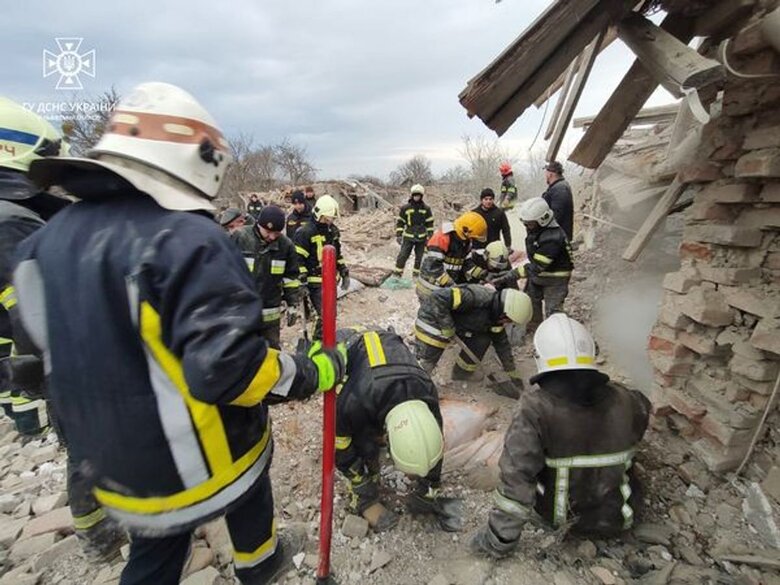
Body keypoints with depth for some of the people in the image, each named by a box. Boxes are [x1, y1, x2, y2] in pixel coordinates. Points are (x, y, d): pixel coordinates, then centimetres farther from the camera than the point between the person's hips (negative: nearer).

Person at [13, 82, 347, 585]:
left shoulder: (53, 237, -1)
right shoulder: (188, 241, -28)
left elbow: (61, 349, 9)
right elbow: (229, 369, -33)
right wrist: (313, 372, -19)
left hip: (112, 460, 6)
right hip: (199, 462, -5)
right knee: (248, 482, 27)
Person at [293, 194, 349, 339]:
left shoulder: (333, 231, 11)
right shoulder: (306, 232, -13)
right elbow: (297, 259, -14)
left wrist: (344, 273, 18)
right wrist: (302, 281, -17)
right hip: (315, 282, -8)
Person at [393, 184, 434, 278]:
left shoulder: (426, 209, 5)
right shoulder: (405, 208, 0)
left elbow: (430, 223, 9)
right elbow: (400, 222, 4)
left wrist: (430, 236, 5)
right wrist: (398, 235, -2)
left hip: (422, 238, 2)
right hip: (408, 237, -1)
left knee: (419, 257, 8)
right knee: (402, 255, -6)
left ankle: (416, 274, 20)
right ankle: (397, 273, 2)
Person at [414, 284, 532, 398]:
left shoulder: (496, 316, -4)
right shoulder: (478, 297, -33)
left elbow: (502, 343, 10)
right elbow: (439, 298, -37)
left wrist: (514, 374, 14)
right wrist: (447, 328, -29)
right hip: (432, 317, -8)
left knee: (482, 339, -2)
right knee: (424, 364, -14)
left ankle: (461, 373, 14)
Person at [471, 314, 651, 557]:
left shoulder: (535, 409, -28)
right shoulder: (623, 401, -15)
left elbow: (516, 479, -29)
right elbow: (642, 410, 11)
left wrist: (498, 540, -16)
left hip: (557, 516, -3)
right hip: (614, 520, 3)